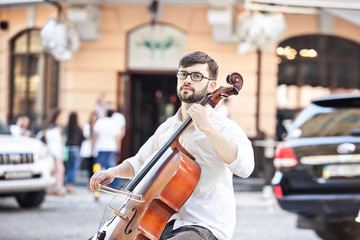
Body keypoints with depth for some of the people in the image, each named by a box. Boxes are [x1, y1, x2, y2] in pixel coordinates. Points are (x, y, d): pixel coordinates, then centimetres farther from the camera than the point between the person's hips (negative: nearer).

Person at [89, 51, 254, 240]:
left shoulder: (224, 127, -7)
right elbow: (140, 162, 30)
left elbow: (245, 167, -27)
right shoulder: (166, 128, 14)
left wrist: (207, 128, -26)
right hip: (168, 225, 7)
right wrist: (114, 172, 9)